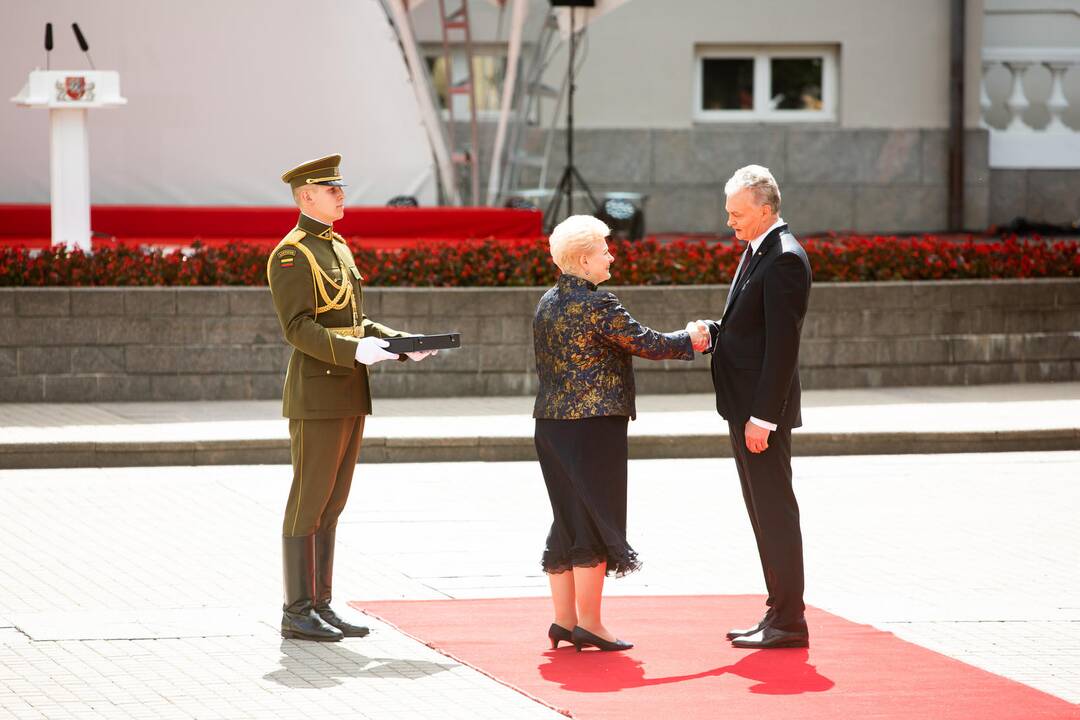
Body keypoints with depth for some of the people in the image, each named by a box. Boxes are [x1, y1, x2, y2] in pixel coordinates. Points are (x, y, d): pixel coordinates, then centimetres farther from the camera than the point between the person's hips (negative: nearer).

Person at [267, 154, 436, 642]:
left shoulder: (338, 248, 18)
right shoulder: (292, 254, -11)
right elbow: (298, 329, -18)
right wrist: (355, 351, -28)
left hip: (349, 395, 9)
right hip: (317, 395, -9)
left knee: (331, 503, 10)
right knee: (309, 502, -5)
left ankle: (320, 606, 15)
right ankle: (297, 613, -1)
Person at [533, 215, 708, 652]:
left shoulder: (548, 304, 11)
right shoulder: (598, 305, -15)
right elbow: (647, 344, -13)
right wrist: (689, 340, 3)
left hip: (551, 424, 8)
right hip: (594, 424, -8)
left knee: (568, 521, 13)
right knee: (596, 522, -2)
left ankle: (563, 620, 14)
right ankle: (589, 624, -1)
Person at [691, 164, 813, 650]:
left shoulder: (784, 259, -17)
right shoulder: (757, 252, 15)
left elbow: (782, 343, -21)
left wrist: (763, 417, -23)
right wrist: (714, 332, 2)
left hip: (764, 409, -10)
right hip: (746, 407, 10)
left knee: (775, 513, -5)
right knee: (764, 514, 14)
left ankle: (788, 622, -1)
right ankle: (779, 613, 20)